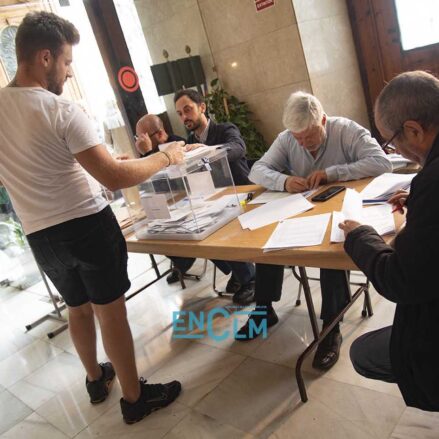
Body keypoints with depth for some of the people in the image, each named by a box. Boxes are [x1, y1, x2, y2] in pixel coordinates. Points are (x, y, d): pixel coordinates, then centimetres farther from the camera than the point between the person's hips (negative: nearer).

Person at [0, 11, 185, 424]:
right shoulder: (62, 111, -17)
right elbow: (115, 178, -23)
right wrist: (164, 156, -9)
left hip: (40, 235, 6)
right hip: (88, 225, -6)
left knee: (78, 308, 24)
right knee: (111, 312, 7)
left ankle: (95, 379, 44)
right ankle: (134, 398, 24)